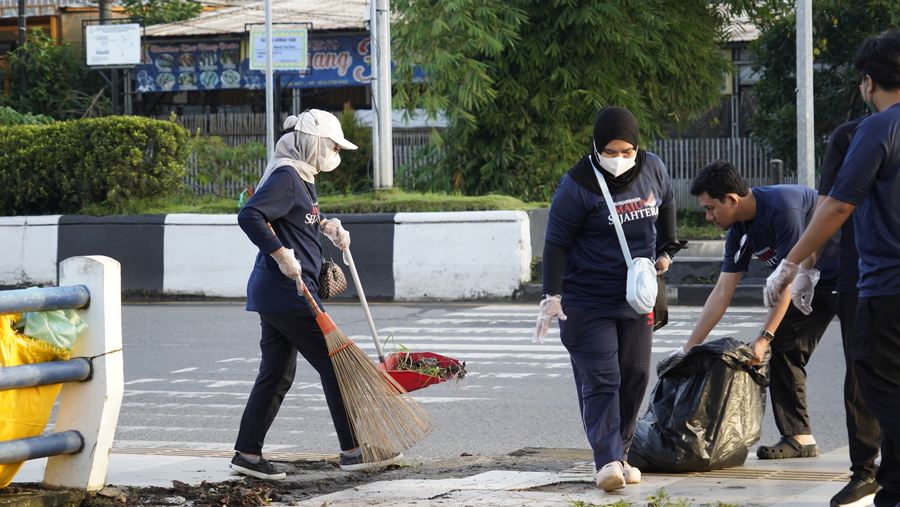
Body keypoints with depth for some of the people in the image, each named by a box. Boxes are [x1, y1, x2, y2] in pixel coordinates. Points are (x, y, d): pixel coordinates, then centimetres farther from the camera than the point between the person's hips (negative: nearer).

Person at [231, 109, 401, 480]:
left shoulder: (300, 178, 17)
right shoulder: (286, 177, -15)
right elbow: (249, 216, -27)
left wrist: (326, 227, 20)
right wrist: (282, 255, -26)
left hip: (272, 296, 10)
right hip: (287, 293, -10)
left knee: (276, 374, 11)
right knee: (333, 363, -3)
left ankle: (247, 453, 12)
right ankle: (353, 451, 3)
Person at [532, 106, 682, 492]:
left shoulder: (652, 170, -2)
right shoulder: (577, 186, -17)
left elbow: (666, 205, 20)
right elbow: (556, 243, -14)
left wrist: (666, 250, 18)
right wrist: (552, 295, -18)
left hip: (636, 297, 6)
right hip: (587, 300, -6)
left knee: (634, 375, 8)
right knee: (599, 379, -11)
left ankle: (620, 454, 18)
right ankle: (606, 460, -17)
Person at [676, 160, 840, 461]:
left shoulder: (783, 208, -30)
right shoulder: (740, 232, -3)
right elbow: (722, 293, 0)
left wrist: (764, 338, -27)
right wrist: (689, 348, -2)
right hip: (812, 283, 9)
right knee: (783, 349, 0)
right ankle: (799, 436, 1)